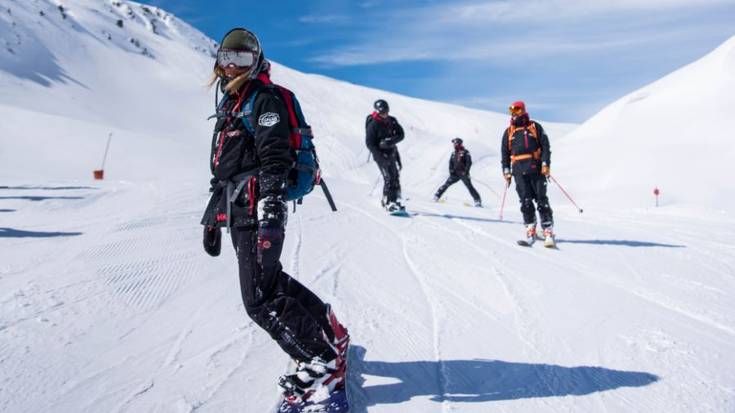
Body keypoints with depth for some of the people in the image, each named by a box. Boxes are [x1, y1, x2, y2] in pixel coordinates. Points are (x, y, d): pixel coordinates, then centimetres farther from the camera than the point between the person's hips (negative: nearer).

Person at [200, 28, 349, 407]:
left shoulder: (264, 99, -5)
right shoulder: (228, 105, 24)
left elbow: (275, 159, -18)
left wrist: (270, 213, -28)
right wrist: (213, 218, 25)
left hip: (258, 207, -10)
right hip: (239, 211, 10)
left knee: (260, 297, -10)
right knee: (271, 281, 15)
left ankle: (323, 362, 2)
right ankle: (330, 333, 29)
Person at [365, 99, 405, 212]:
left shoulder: (392, 121, 4)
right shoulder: (373, 124, -12)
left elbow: (401, 135, -1)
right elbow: (369, 143, -13)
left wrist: (389, 141, -21)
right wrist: (381, 157, -21)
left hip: (393, 153, 6)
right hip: (381, 155, -6)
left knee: (396, 177, 8)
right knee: (389, 178, -14)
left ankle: (395, 200, 19)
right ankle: (388, 202, -6)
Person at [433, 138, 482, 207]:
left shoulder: (465, 152, -4)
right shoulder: (454, 153, 12)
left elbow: (469, 162, -11)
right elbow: (451, 163, 14)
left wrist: (466, 171, -19)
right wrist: (451, 170, -2)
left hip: (463, 173, -4)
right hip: (455, 173, 5)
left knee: (469, 187, -9)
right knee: (446, 184, -5)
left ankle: (478, 201, -6)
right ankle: (436, 196, -1)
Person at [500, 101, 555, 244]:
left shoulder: (535, 127, 10)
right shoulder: (509, 131, 16)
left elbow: (545, 146, 5)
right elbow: (504, 152, 17)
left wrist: (546, 164, -7)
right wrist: (506, 171, 8)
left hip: (536, 167, -2)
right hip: (519, 170, 2)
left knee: (541, 199, -4)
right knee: (525, 201, -4)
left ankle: (548, 231, -3)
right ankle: (530, 230, 1)